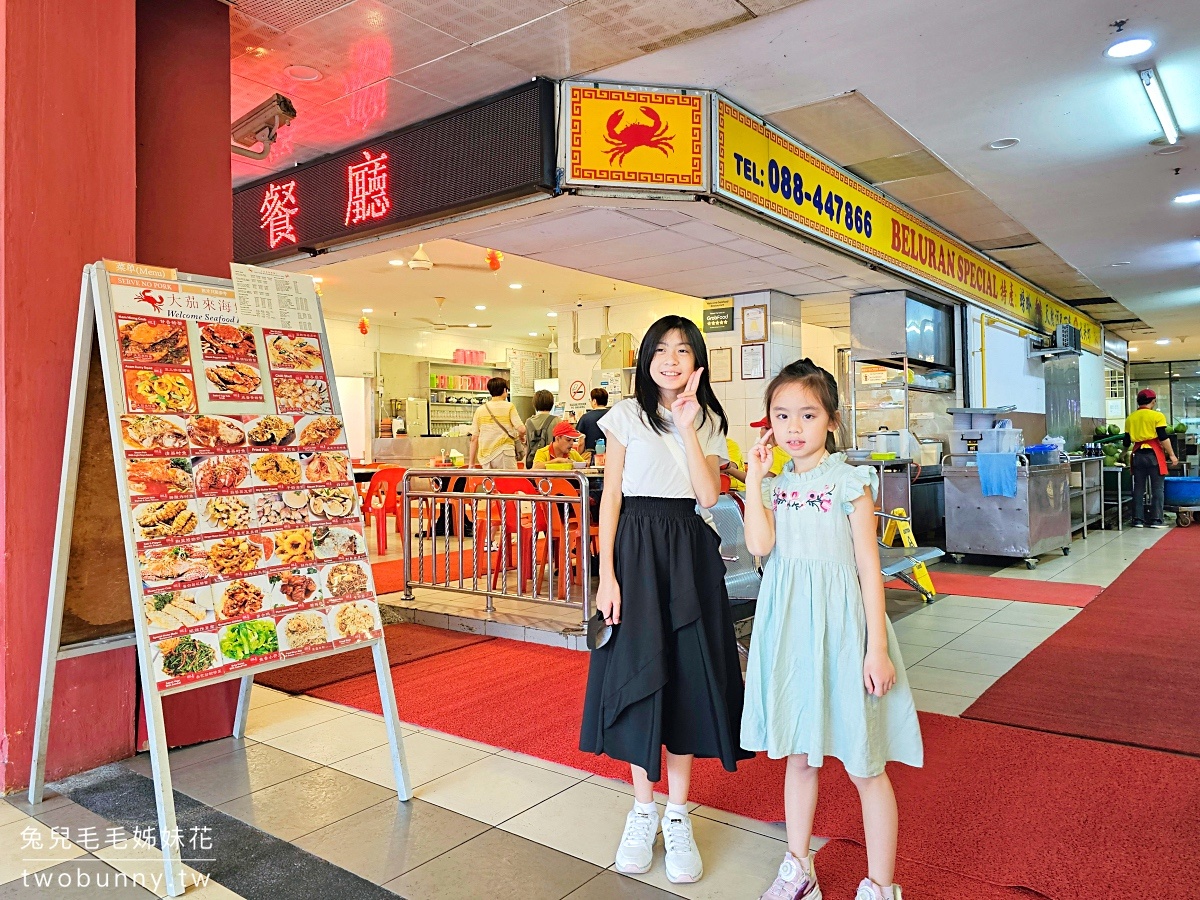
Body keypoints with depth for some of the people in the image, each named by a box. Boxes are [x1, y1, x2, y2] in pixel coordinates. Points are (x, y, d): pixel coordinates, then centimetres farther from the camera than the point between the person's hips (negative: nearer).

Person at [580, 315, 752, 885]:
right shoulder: (627, 416, 0)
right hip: (637, 549, -2)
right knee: (637, 673, 4)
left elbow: (710, 495, -6)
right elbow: (610, 498, -2)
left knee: (687, 677, 5)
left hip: (689, 554, 2)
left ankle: (677, 815, 19)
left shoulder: (708, 421, 8)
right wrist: (606, 575, -9)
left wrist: (688, 428, -12)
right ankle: (642, 811, 21)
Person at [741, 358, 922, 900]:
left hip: (839, 625, -4)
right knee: (797, 755, 17)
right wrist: (754, 477, -9)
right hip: (788, 628, 4)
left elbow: (869, 568, -7)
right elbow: (759, 545, -12)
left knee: (863, 766, 6)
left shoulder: (849, 482, -7)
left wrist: (877, 647, -11)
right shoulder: (774, 486, 5)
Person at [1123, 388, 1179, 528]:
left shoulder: (1130, 418, 10)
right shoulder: (1157, 416, -4)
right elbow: (1163, 438, -9)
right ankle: (1155, 520, 0)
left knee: (1138, 488, 7)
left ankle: (1138, 520, 8)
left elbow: (1127, 440, 15)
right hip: (1154, 454, -4)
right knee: (1157, 488, 1)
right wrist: (1172, 455, -3)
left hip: (1138, 454, 4)